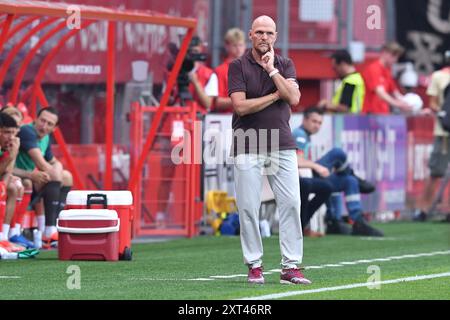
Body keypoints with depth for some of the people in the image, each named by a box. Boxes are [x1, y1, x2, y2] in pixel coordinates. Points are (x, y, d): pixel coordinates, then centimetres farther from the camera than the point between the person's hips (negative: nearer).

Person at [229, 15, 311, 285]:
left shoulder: (285, 65, 11)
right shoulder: (238, 66, 1)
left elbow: (294, 98, -5)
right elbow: (240, 106, -11)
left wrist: (272, 70, -9)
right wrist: (276, 95, -6)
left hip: (283, 146, 3)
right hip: (248, 148, -2)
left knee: (291, 204, -5)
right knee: (248, 207, -3)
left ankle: (291, 267, -3)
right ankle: (254, 265, 7)